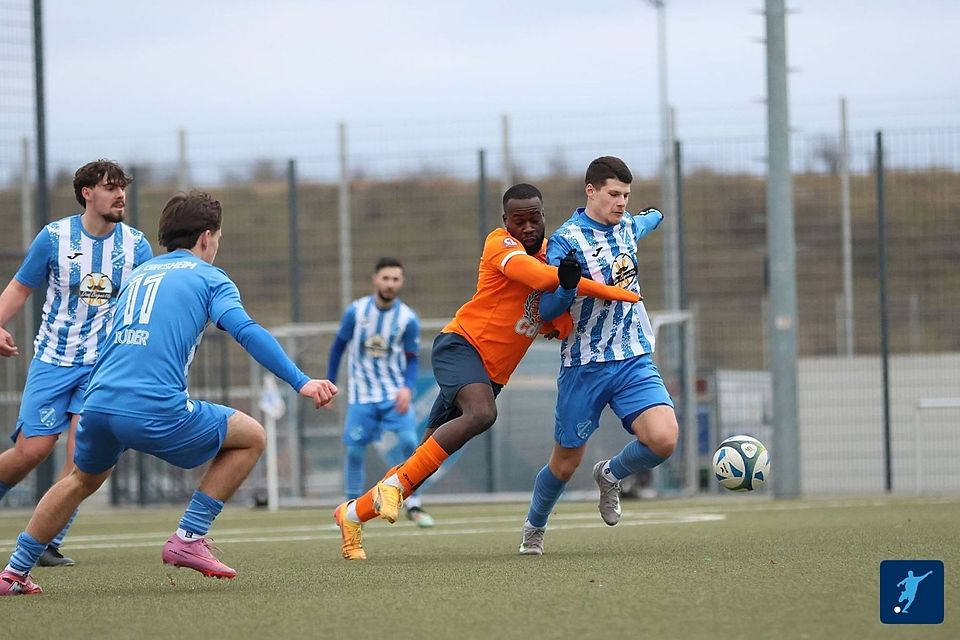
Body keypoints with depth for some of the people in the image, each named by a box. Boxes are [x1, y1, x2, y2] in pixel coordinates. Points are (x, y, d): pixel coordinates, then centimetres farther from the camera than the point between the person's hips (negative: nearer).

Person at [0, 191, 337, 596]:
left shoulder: (139, 273, 26)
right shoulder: (208, 277, 6)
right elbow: (246, 332, -11)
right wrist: (301, 382, -17)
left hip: (98, 401, 7)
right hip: (157, 408, -7)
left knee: (82, 480, 33)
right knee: (252, 438, 11)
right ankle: (189, 538, 5)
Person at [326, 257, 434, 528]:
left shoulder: (408, 318, -7)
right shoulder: (356, 310, -7)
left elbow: (413, 358, -2)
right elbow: (339, 345, 6)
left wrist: (407, 388, -20)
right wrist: (329, 383, 8)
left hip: (395, 393, 0)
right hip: (361, 395, 0)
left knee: (410, 442, -17)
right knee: (354, 451, -2)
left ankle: (413, 505, -5)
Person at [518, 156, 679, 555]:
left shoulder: (627, 226, 8)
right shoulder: (566, 239, -11)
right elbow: (548, 310, -14)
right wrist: (569, 283, -33)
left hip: (634, 360, 4)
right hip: (584, 367, -4)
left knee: (663, 438, -20)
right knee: (566, 462, 6)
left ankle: (612, 475, 12)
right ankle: (534, 529, 35)